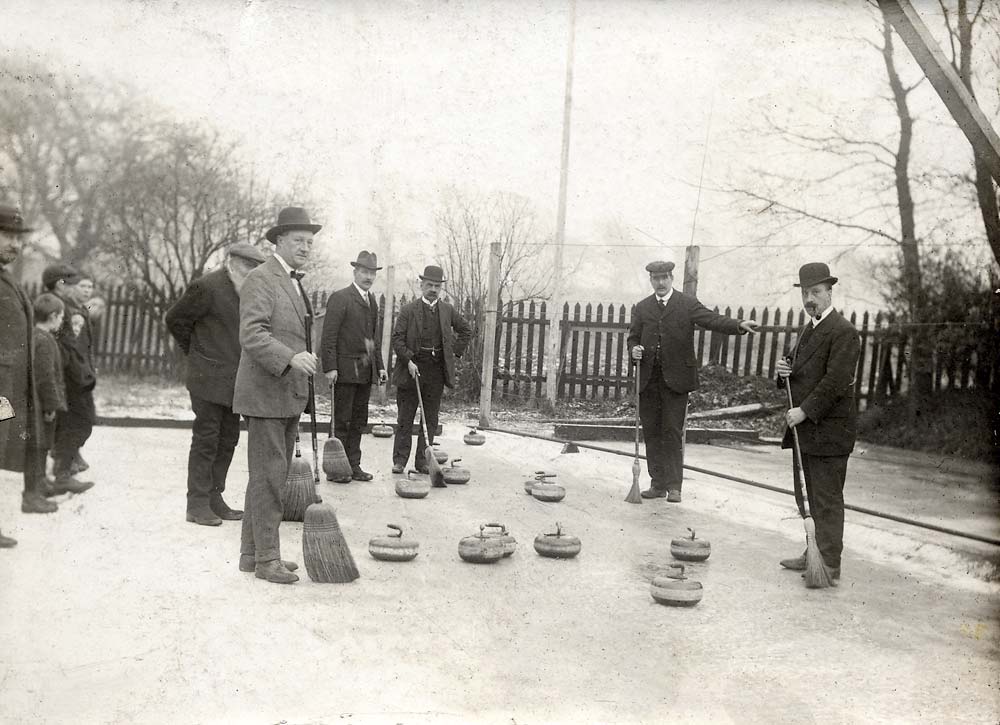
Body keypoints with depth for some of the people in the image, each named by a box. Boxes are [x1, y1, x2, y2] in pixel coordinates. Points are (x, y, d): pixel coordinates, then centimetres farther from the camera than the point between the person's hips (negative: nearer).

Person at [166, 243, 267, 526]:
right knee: (206, 440, -3)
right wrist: (195, 352, 2)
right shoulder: (207, 287, -12)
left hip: (234, 381, 8)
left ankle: (214, 499, 19)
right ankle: (197, 504, 5)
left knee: (228, 441, 10)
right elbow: (175, 319, -6)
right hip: (209, 378, -7)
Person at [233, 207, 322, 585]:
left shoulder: (295, 283, 19)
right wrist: (291, 358, -32)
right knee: (268, 476, -5)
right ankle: (266, 557, 3)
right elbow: (252, 335, -21)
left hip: (289, 396, 9)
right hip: (265, 394, -9)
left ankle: (252, 553, 22)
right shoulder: (260, 279, -10)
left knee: (273, 475, 13)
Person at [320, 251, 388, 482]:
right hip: (346, 369, -7)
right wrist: (330, 367, -18)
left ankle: (353, 465, 17)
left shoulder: (372, 301, 16)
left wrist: (380, 366, 15)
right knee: (342, 421, -1)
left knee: (359, 421, 11)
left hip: (366, 372, 7)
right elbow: (329, 335, -12)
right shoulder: (340, 298, -7)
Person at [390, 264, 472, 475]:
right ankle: (399, 460, 9)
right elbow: (397, 338, -6)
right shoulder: (408, 310, -1)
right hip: (411, 368, -3)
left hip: (436, 371, 3)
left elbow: (466, 330, 21)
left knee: (430, 419, 6)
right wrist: (408, 361, -16)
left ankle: (423, 461, 13)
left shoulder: (448, 310, 9)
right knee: (405, 418, 3)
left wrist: (455, 351, 10)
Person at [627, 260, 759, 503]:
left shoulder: (687, 304, 3)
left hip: (675, 378, -4)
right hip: (648, 380, 4)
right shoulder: (642, 308, 14)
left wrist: (739, 325, -26)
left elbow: (712, 320, -9)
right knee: (651, 432, 7)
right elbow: (633, 337, 18)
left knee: (673, 432, -4)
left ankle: (674, 486, 2)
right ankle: (658, 483, 16)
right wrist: (634, 349, -6)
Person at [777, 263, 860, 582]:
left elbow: (835, 382, -20)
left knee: (827, 499, -3)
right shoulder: (808, 329, 17)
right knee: (815, 498, 17)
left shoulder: (843, 332, -13)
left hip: (828, 430, -9)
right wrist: (784, 370, 2)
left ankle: (829, 564, 4)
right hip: (807, 428, 9)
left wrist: (805, 411, -21)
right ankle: (815, 553, 26)